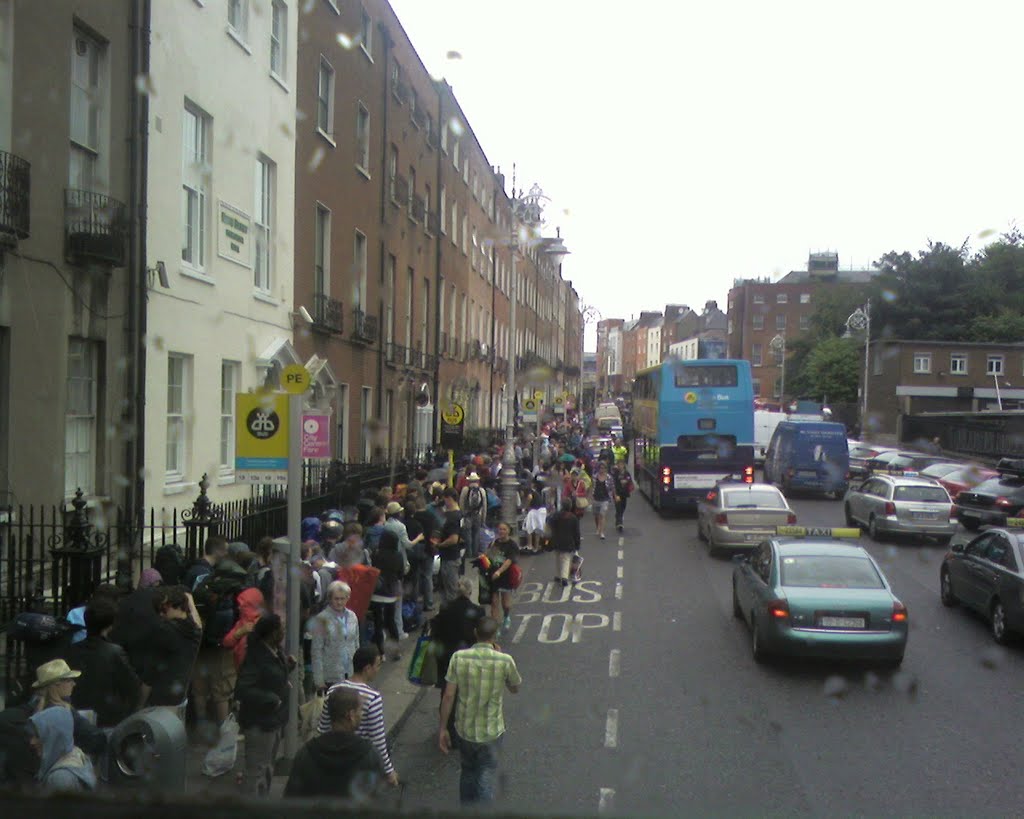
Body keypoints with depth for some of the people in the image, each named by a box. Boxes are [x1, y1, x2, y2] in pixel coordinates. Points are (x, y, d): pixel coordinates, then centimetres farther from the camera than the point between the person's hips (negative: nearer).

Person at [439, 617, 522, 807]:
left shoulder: (459, 657, -13)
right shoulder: (505, 661, -16)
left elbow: (448, 696, -10)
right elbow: (515, 688, 3)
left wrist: (442, 728, 0)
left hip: (464, 729, 2)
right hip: (491, 732, -2)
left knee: (468, 772, 25)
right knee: (486, 776, 15)